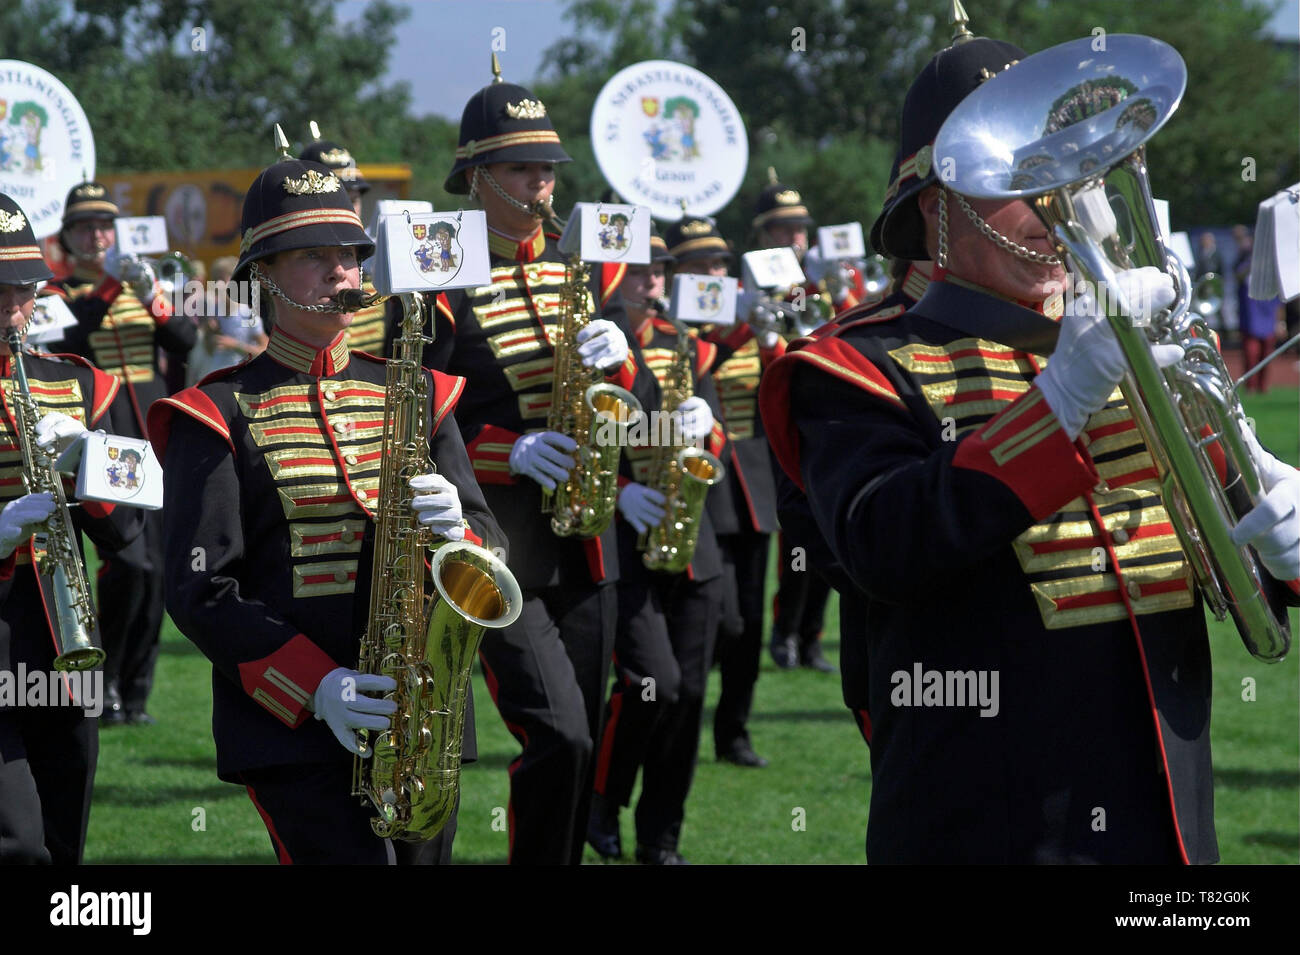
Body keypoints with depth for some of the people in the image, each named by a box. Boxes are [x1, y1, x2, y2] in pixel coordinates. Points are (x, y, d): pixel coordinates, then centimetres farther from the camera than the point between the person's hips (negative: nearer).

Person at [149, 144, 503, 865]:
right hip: (291, 729, -5)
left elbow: (491, 547, 13)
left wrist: (456, 530, -12)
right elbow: (200, 590, -6)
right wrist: (316, 687, -18)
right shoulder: (219, 417, 0)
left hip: (422, 721, 5)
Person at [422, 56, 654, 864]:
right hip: (497, 548, -6)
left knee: (581, 750, 10)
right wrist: (511, 450, -22)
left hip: (585, 547, 6)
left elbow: (645, 404, 11)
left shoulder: (588, 269, 11)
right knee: (558, 739, -16)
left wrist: (620, 359, -11)